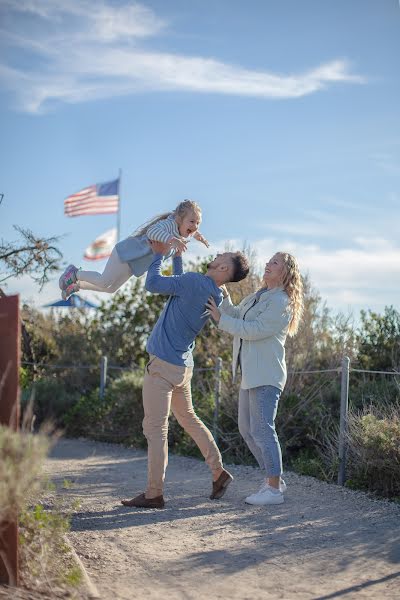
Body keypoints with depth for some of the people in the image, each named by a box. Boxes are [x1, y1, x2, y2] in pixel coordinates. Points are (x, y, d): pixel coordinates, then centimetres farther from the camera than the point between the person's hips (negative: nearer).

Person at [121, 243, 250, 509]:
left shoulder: (196, 281, -19)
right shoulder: (216, 296, 9)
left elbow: (153, 283, -14)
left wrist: (159, 255, 1)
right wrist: (177, 255, 29)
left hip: (163, 365, -9)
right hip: (183, 366, 9)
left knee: (155, 428, -3)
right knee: (189, 418, 23)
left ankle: (154, 494, 0)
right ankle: (219, 472, 26)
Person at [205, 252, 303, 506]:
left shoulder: (282, 303, -12)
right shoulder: (258, 297, 19)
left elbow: (252, 330, -18)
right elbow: (236, 316, 24)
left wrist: (220, 318, -14)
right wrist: (224, 297, 10)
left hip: (266, 376, -10)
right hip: (251, 374, 10)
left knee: (262, 429, -10)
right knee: (247, 429, 13)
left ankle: (274, 490, -5)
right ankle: (274, 478, 23)